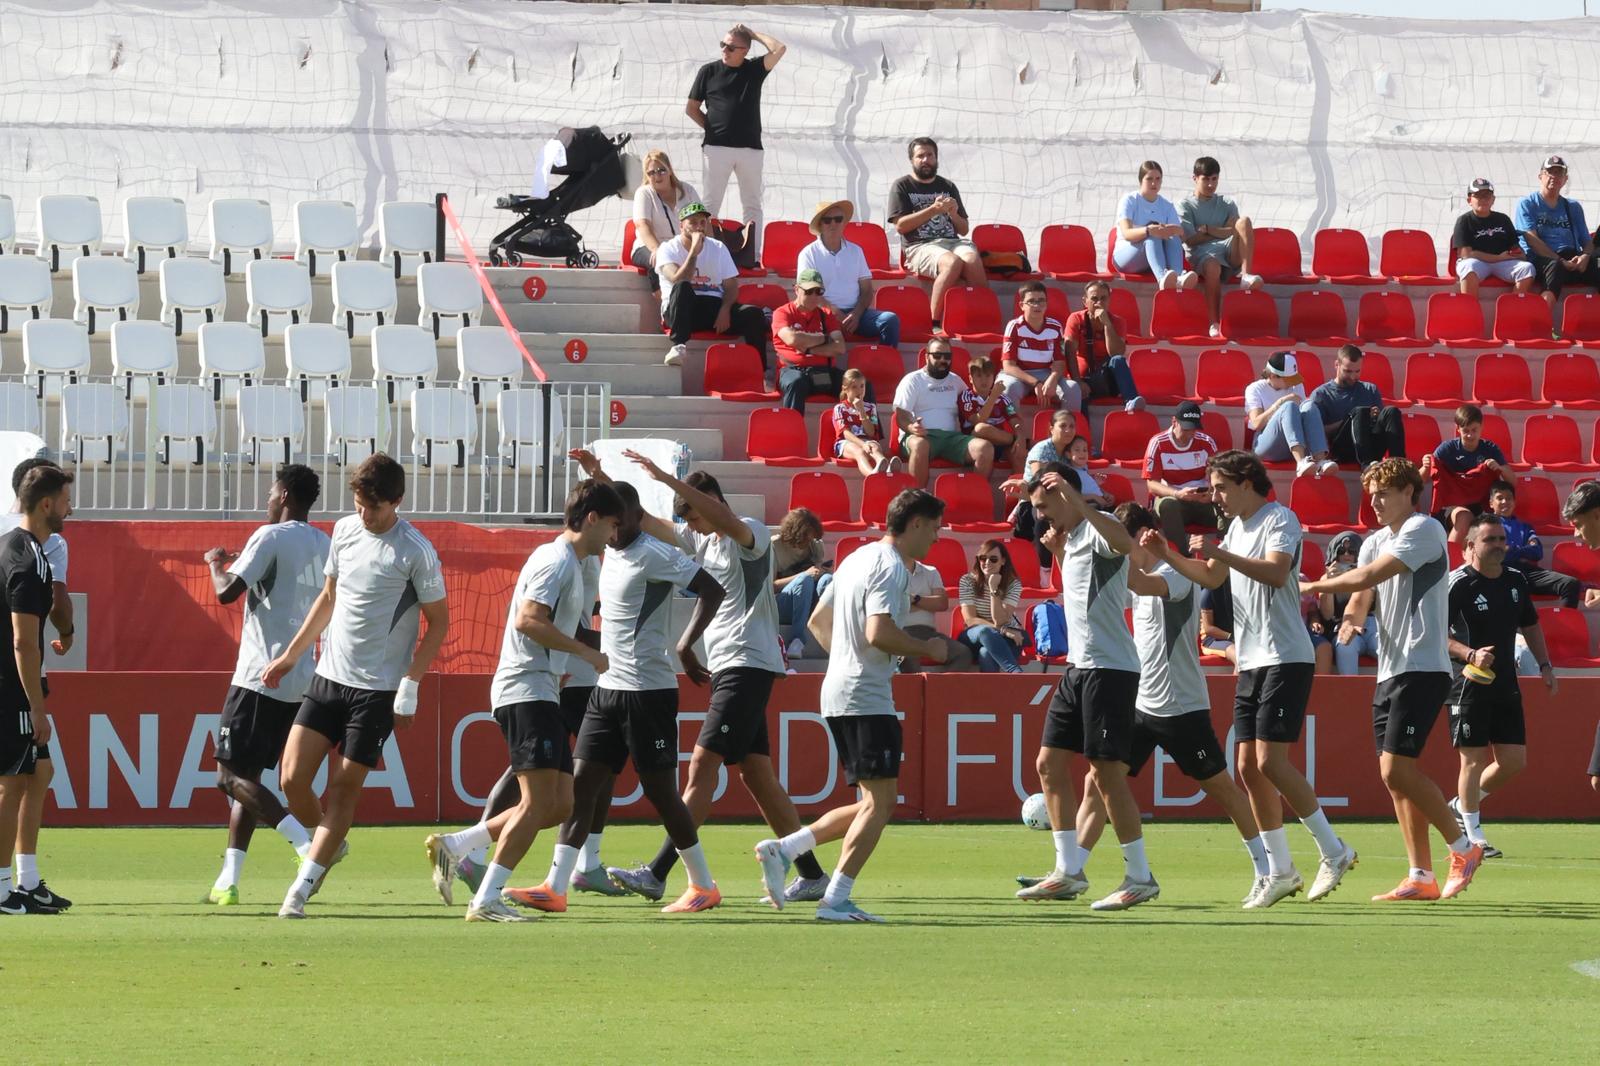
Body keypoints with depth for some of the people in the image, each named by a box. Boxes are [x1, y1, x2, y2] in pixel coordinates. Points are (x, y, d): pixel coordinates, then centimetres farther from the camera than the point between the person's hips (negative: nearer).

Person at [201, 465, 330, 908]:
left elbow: (227, 591, -18)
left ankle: (305, 839, -23)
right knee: (247, 776, 14)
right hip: (302, 679, 8)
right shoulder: (325, 546, 12)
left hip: (260, 677, -8)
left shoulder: (271, 538, -11)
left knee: (232, 775, -6)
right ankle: (229, 880, 11)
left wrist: (216, 563, 4)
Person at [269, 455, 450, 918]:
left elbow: (438, 620, -4)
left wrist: (410, 686, -10)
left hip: (379, 689, -5)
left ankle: (301, 889, 0)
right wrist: (290, 655, 21)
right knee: (292, 779, -3)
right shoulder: (345, 530, 8)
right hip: (328, 676, 5)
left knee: (344, 787, -4)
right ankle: (330, 845, 25)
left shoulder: (415, 550, -10)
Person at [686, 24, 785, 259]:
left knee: (752, 205, 4)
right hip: (716, 147, -1)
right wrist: (712, 128, 2)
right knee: (711, 203, -1)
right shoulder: (709, 71, 5)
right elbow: (691, 108, 10)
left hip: (750, 148, 1)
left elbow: (779, 49, -7)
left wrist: (753, 34, 1)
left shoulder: (755, 69, 7)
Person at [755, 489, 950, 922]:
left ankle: (782, 849, 5)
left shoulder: (859, 558, 18)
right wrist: (926, 649, -10)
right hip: (867, 699, -10)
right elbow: (879, 633, -24)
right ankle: (836, 899, -13)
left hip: (838, 691, 10)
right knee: (879, 802, -8)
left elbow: (818, 620, 25)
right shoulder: (891, 568, -12)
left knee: (871, 805, 12)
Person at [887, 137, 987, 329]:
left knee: (972, 260, -33)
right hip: (919, 246, -4)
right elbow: (900, 225, -2)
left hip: (952, 241, 4)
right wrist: (933, 210, -9)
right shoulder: (902, 186, 11)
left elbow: (964, 229, 24)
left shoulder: (948, 187, 24)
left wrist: (953, 214, 2)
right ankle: (933, 323, -35)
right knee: (953, 262, -37)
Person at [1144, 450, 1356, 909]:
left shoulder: (1279, 520, -9)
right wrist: (1167, 557, 18)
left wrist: (1220, 553, -30)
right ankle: (1280, 871, 9)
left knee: (1270, 761, -16)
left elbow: (1276, 573, -26)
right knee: (1248, 767, 3)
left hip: (1286, 659, -9)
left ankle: (1332, 850, -6)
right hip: (1252, 662, 9)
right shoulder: (1237, 527, 19)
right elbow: (1211, 577, 32)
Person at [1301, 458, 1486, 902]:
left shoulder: (1424, 530, -9)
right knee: (1396, 774, 5)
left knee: (1396, 768, -15)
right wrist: (1351, 617, -15)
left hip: (1421, 669, -9)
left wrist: (1312, 587, -8)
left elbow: (1370, 576, -17)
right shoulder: (1375, 542, 18)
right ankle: (1421, 877, 7)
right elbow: (1363, 593, 9)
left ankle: (1463, 848, -2)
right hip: (1389, 671, 9)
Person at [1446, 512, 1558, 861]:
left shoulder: (1515, 581, 9)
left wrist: (1545, 665, 15)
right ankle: (1473, 835, 3)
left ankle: (1462, 805, 26)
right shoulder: (1458, 584, -11)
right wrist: (1470, 654, -27)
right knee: (1474, 758, -6)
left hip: (1506, 683, 7)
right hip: (1469, 684, -7)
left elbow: (1530, 625, 23)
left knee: (1514, 761, 5)